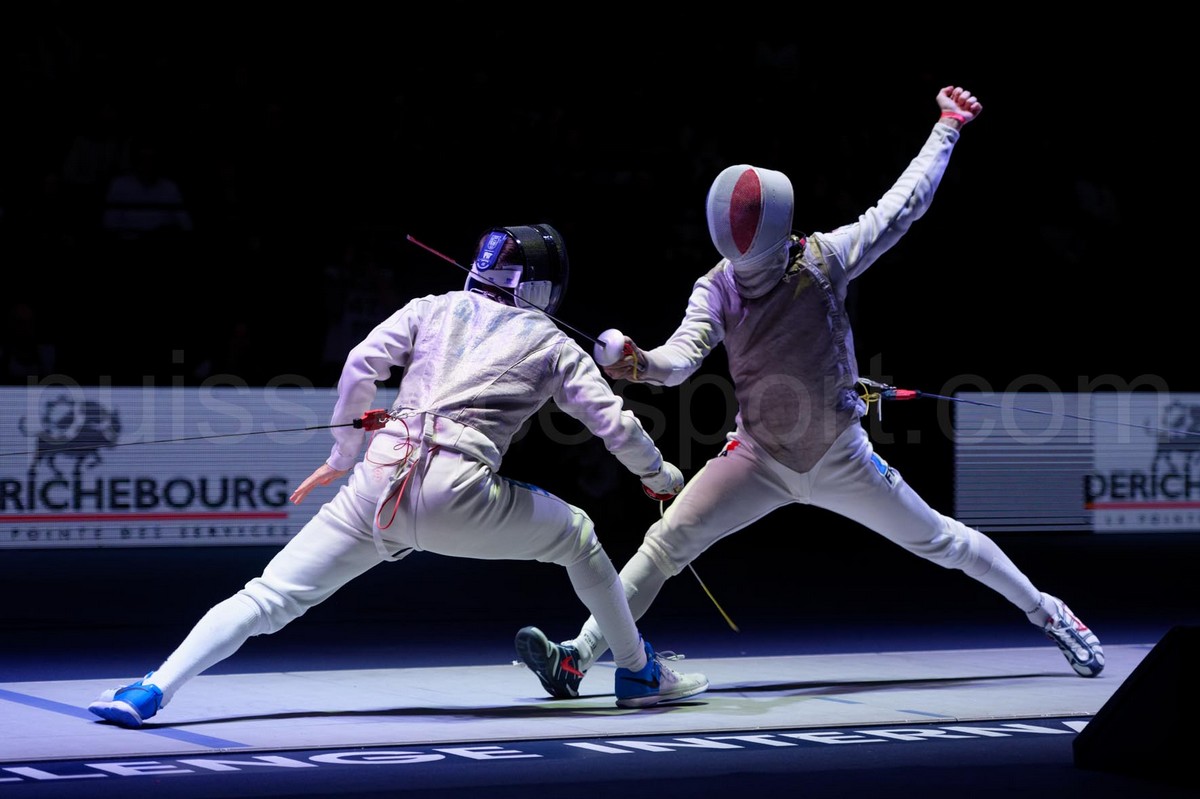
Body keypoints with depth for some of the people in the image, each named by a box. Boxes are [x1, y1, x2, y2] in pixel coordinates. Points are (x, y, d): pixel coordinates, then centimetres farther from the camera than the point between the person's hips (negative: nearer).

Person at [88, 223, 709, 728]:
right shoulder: (552, 344, 18)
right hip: (457, 498, -2)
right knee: (578, 537, 25)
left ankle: (152, 691, -15)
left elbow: (361, 364, 8)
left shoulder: (434, 309, 21)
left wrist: (343, 455, 19)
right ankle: (639, 673, 34)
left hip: (379, 483, 2)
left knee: (267, 600, 2)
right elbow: (615, 425, 15)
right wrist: (658, 473, 35)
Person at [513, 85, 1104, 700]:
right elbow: (684, 356, -27)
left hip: (837, 459, -1)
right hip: (759, 457, 1)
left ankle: (1047, 613, 30)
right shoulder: (717, 287, -13)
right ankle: (578, 657, -15)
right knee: (668, 541, -15)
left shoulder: (823, 260, -17)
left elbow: (904, 203, -14)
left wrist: (948, 126, -11)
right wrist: (640, 364, -49)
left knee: (941, 541, 10)